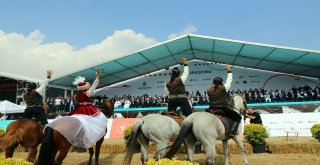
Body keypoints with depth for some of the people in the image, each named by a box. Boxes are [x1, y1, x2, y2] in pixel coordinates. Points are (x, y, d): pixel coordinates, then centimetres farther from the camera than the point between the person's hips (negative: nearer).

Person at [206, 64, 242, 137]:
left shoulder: (208, 90, 6)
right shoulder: (224, 88, -2)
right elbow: (229, 80, 11)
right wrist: (229, 71, 21)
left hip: (212, 109, 4)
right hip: (223, 109, -4)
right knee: (238, 117, 10)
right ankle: (232, 132, -8)